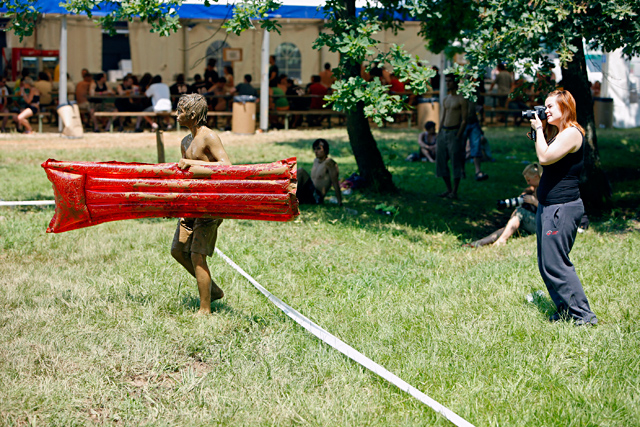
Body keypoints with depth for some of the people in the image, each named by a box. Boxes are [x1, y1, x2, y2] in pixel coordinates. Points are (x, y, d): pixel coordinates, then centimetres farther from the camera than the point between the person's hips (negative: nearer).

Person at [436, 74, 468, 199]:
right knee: (441, 161, 6)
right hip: (443, 132, 8)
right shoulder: (446, 99, 17)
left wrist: (458, 136, -16)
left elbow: (464, 121, -8)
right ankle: (449, 189, 15)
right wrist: (438, 136, 13)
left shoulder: (461, 100, -5)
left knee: (456, 162, -5)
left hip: (454, 132, -8)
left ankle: (454, 191, -2)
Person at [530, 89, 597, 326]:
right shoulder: (556, 132, 15)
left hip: (563, 207, -10)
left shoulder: (572, 133, -15)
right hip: (548, 206, 10)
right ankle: (565, 311, 19)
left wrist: (538, 130, -12)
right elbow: (544, 158, 21)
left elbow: (545, 157, -24)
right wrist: (537, 133, 11)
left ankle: (583, 315, -7)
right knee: (547, 264, 12)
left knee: (554, 264, -11)